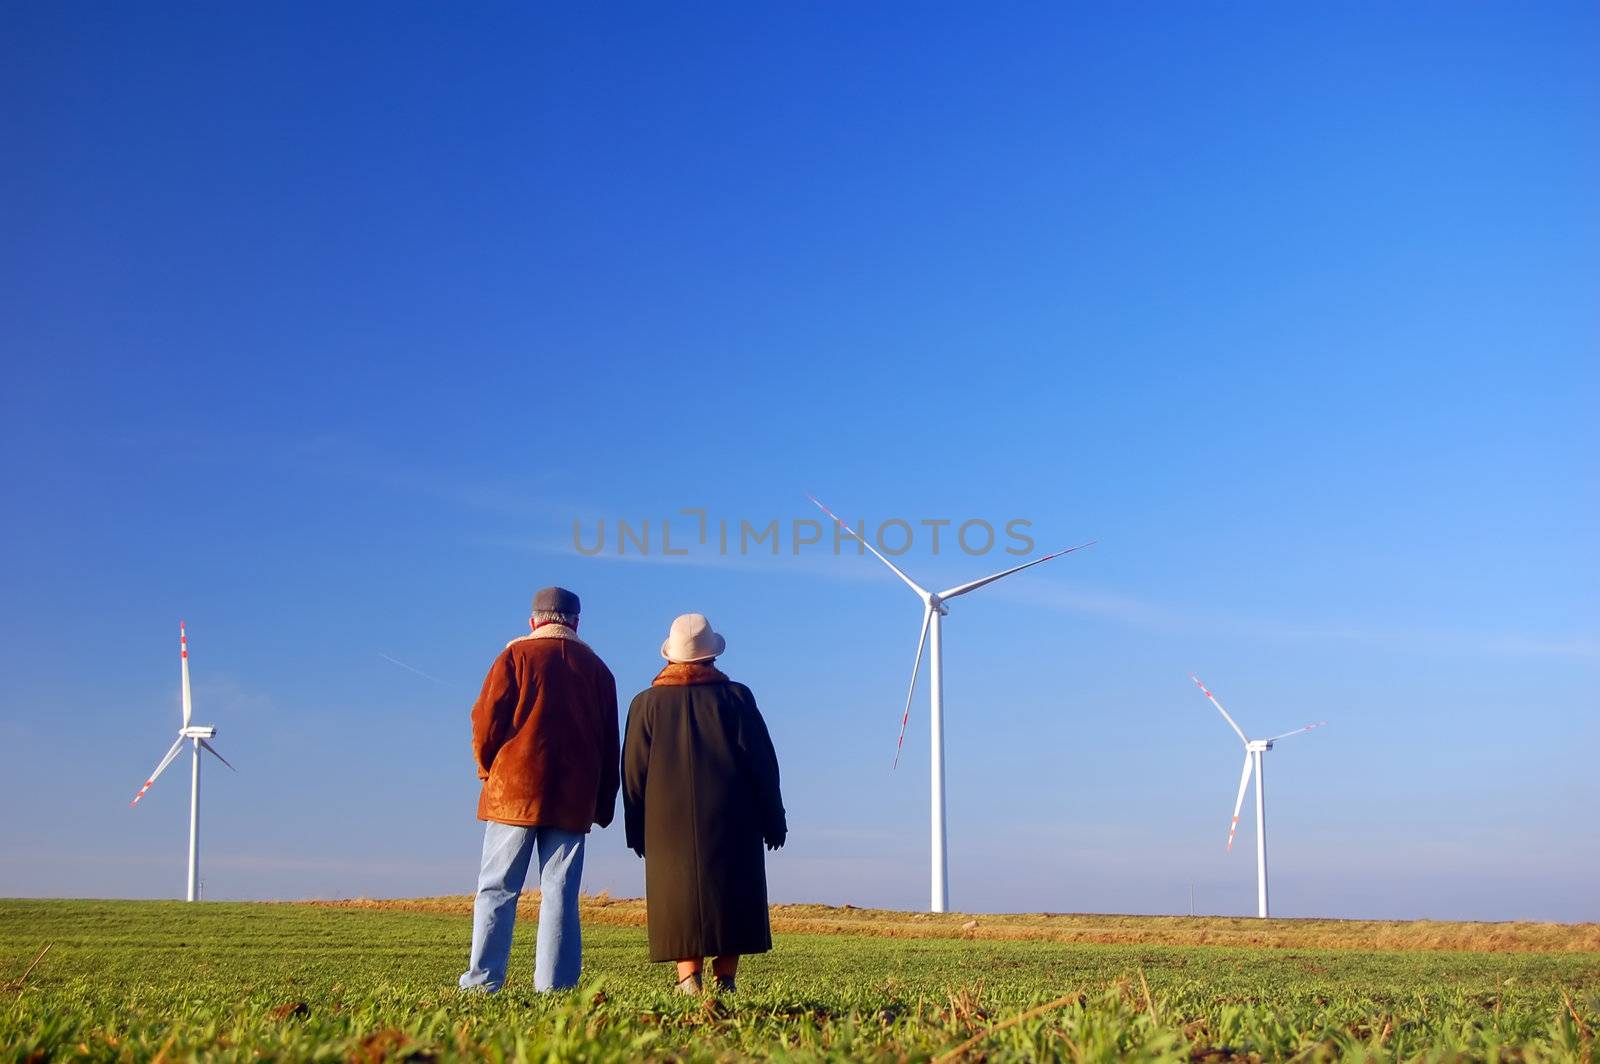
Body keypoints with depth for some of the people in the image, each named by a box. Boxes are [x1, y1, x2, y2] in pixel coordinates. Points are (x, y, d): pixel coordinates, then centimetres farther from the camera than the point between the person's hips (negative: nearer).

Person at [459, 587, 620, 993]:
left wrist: (487, 768, 12)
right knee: (560, 894, 3)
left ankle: (482, 982, -2)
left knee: (496, 888, 2)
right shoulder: (597, 668, 12)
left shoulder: (516, 655, 2)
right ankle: (554, 987, 0)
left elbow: (487, 720, -5)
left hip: (514, 791, -2)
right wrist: (603, 806, 16)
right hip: (574, 799, 3)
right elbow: (609, 744, 12)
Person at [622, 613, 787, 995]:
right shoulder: (735, 697, -1)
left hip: (668, 824, 1)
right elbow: (763, 763, 0)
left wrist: (637, 831, 14)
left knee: (680, 900, 3)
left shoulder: (646, 704, 3)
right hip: (731, 824, -1)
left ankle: (689, 979, -4)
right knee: (731, 901, 6)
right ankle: (725, 980, 4)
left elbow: (633, 772, 6)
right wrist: (774, 820, 7)